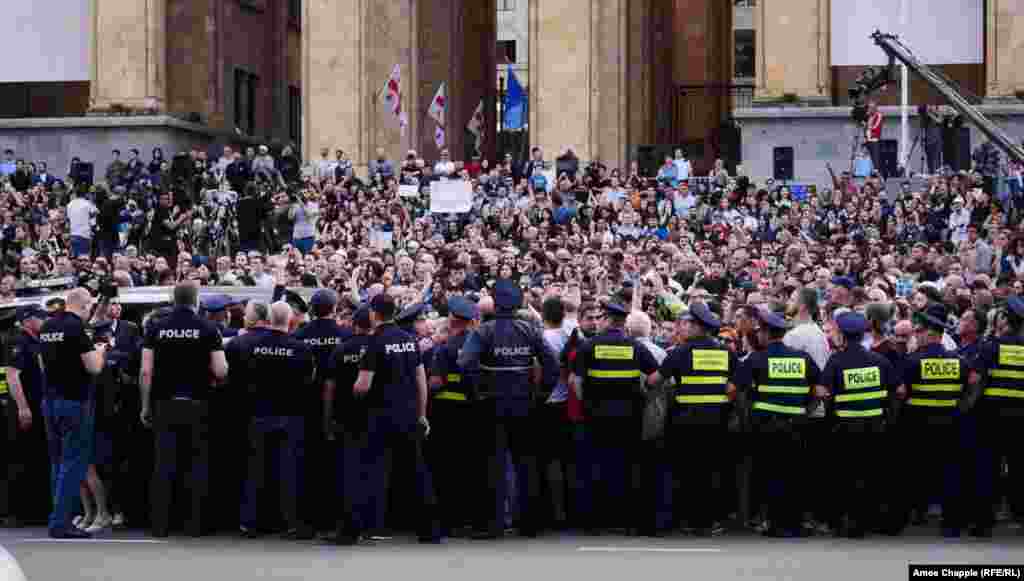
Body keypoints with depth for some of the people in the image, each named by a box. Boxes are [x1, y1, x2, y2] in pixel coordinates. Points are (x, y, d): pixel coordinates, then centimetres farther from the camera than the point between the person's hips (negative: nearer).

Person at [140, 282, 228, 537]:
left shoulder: (156, 328, 2)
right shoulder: (207, 329, -3)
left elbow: (146, 372, -1)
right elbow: (220, 371, -8)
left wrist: (145, 406, 7)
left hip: (165, 404, 1)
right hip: (197, 405, -1)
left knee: (163, 464, 4)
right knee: (198, 463, 7)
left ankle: (160, 524, 5)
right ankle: (195, 523, 7)